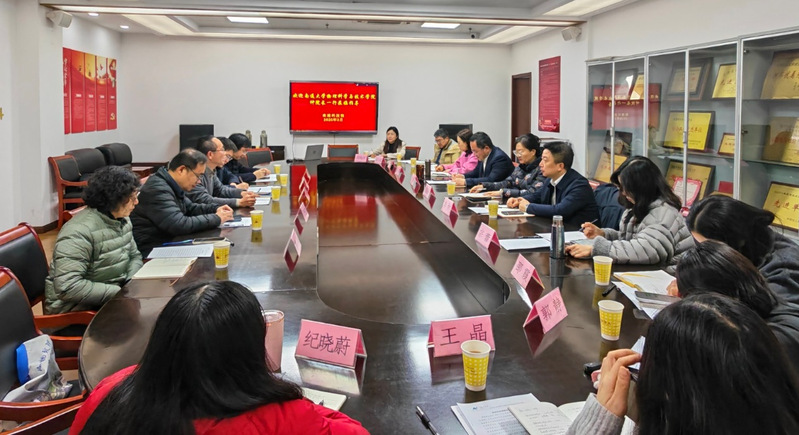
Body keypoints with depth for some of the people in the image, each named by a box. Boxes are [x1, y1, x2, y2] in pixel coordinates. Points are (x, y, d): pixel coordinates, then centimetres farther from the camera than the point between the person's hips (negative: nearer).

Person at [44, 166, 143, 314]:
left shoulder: (123, 220, 3)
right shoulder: (80, 232, -23)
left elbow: (134, 256, 17)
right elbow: (67, 287, -29)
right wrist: (119, 292, -25)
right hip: (78, 308, -8)